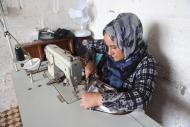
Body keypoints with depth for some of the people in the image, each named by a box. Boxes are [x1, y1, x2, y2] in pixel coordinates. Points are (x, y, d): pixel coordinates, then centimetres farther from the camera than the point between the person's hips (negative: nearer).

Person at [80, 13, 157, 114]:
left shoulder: (145, 62, -22)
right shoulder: (112, 46, -10)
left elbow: (141, 98, -34)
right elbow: (90, 45, 6)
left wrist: (99, 99, -38)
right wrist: (90, 62, -12)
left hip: (123, 114, -3)